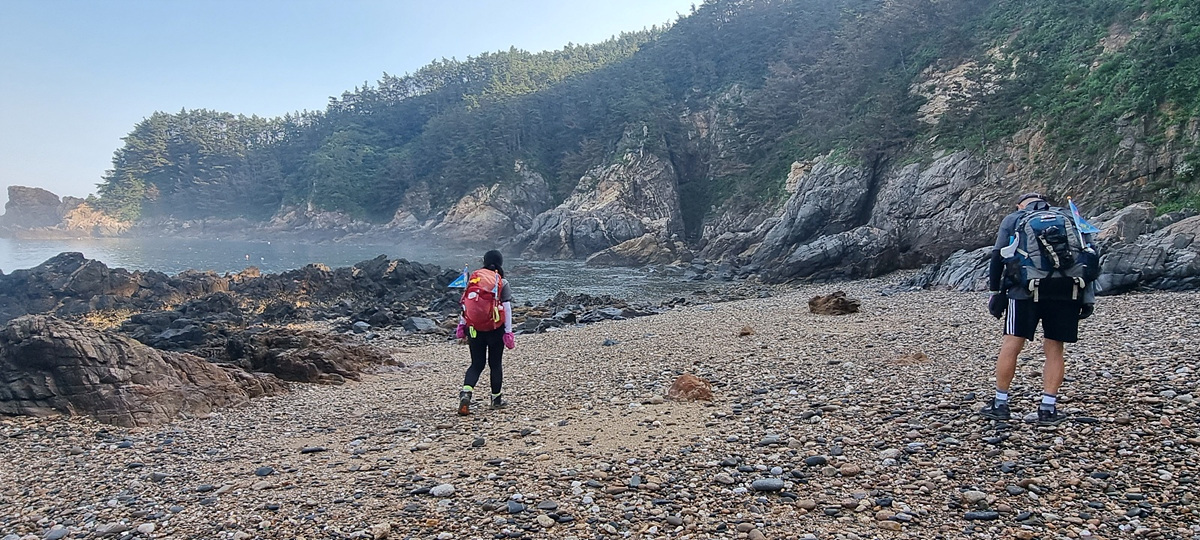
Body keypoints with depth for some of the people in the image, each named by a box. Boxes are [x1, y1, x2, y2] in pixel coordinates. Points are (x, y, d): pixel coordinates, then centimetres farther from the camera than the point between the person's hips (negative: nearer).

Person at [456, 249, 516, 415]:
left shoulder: (473, 279, 4)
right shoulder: (502, 283, -4)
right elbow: (507, 308, -7)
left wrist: (461, 325, 12)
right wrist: (508, 332, -5)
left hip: (474, 328, 2)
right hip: (495, 329, -2)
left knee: (476, 364, 9)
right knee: (495, 363, 12)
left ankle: (465, 393, -14)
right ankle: (497, 398, 22)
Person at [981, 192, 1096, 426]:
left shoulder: (1013, 219, 16)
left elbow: (998, 257, 6)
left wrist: (995, 291, 9)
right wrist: (1088, 297, 13)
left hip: (1026, 290, -3)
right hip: (1065, 292, 3)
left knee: (1011, 346, 3)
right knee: (1054, 350, 9)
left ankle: (1000, 404, 7)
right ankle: (1048, 409, 8)